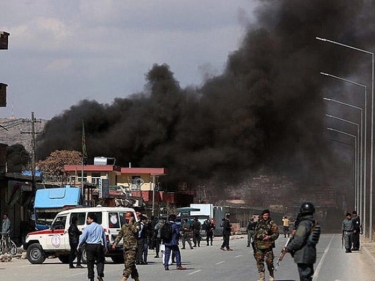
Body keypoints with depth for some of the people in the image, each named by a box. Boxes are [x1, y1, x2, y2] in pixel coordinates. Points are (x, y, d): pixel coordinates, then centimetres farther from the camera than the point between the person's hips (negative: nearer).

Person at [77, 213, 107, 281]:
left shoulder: (87, 228, -7)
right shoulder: (100, 227, 6)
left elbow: (83, 237, -6)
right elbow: (104, 238, 12)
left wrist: (79, 245, 7)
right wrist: (105, 247, 21)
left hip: (90, 246, -2)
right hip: (99, 246, 2)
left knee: (90, 262, 6)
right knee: (100, 261, 11)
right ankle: (100, 274, -9)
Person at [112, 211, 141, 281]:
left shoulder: (136, 224, -1)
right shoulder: (124, 226, 16)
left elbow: (135, 230, -23)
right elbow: (119, 236, 19)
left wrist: (130, 223, -14)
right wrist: (115, 243, 8)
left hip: (132, 247, -7)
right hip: (125, 248, 7)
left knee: (129, 264, -16)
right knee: (131, 265, 10)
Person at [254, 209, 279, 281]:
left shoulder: (272, 224, -3)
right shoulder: (259, 223, 14)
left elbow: (276, 233, -7)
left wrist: (269, 237, -21)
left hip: (268, 245, -5)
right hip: (259, 245, 5)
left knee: (269, 261, -3)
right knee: (259, 261, 1)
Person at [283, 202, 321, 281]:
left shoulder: (304, 224, -18)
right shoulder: (315, 223, 10)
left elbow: (298, 240, -22)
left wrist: (288, 248, -9)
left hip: (303, 255, -9)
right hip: (311, 253, 9)